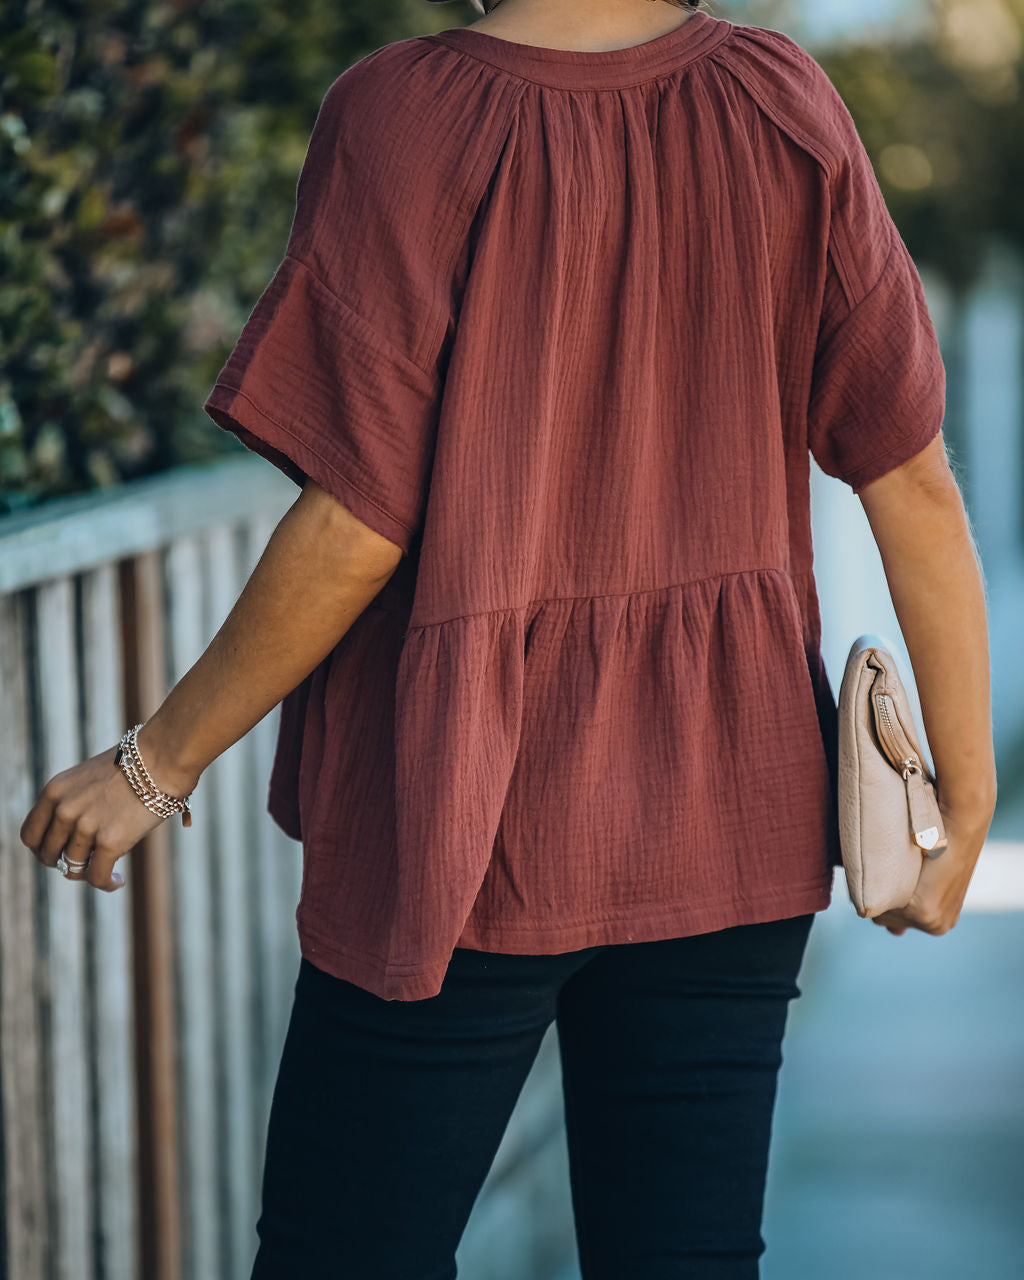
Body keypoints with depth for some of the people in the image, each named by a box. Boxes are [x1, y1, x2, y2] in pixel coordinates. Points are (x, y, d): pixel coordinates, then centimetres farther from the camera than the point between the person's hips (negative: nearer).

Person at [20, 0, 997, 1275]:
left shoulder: (407, 120, -14)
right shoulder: (780, 106, -3)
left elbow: (359, 529, -15)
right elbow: (914, 479, -2)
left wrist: (156, 764, -2)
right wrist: (965, 801, 8)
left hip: (468, 825, -4)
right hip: (728, 823, 4)